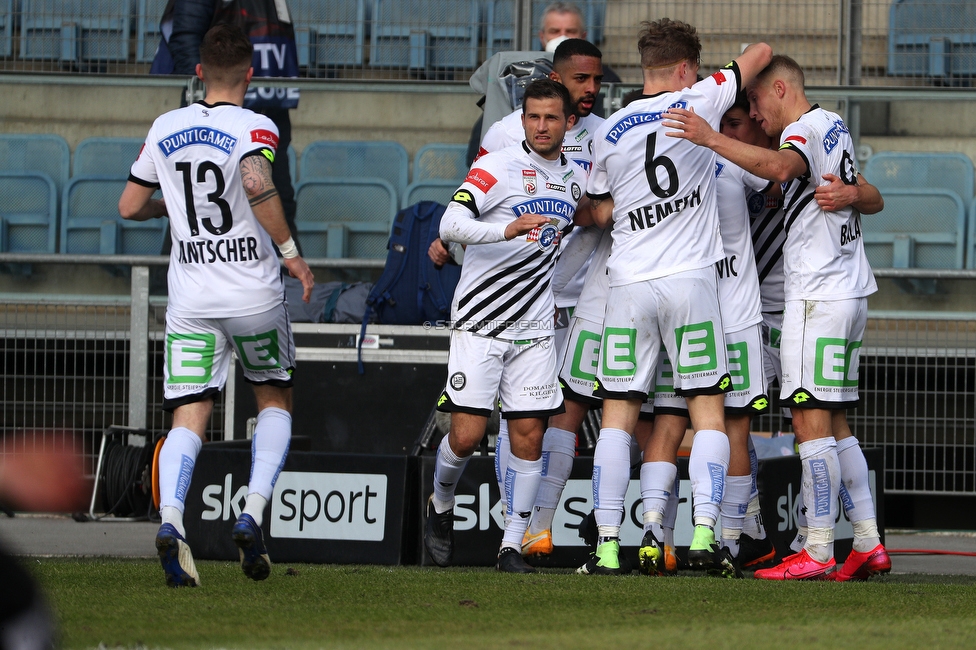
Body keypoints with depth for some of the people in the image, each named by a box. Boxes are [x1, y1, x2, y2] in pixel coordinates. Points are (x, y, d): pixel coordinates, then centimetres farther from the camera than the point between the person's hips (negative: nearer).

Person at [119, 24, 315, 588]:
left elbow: (130, 207, 13)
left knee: (189, 419, -1)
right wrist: (290, 251, -19)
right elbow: (257, 184, -28)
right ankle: (253, 514, -1)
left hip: (190, 300, 3)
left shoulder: (165, 129, 7)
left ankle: (170, 516, -28)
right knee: (276, 400, 18)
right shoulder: (255, 128, -7)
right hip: (255, 296, -3)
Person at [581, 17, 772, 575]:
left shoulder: (610, 134, 6)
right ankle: (705, 531, -11)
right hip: (692, 279, -2)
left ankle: (608, 543, -4)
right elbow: (762, 53, 13)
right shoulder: (700, 101, 0)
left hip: (630, 284, 2)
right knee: (708, 410, 3)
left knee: (618, 417, 3)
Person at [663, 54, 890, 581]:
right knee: (834, 424, 12)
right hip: (849, 292, 10)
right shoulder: (834, 127, 22)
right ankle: (868, 544, 10)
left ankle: (817, 552, -13)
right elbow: (876, 201, 27)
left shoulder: (805, 128, -9)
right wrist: (852, 193, 5)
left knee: (811, 420, -10)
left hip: (818, 296, -10)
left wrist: (711, 139, -40)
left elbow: (781, 167, -33)